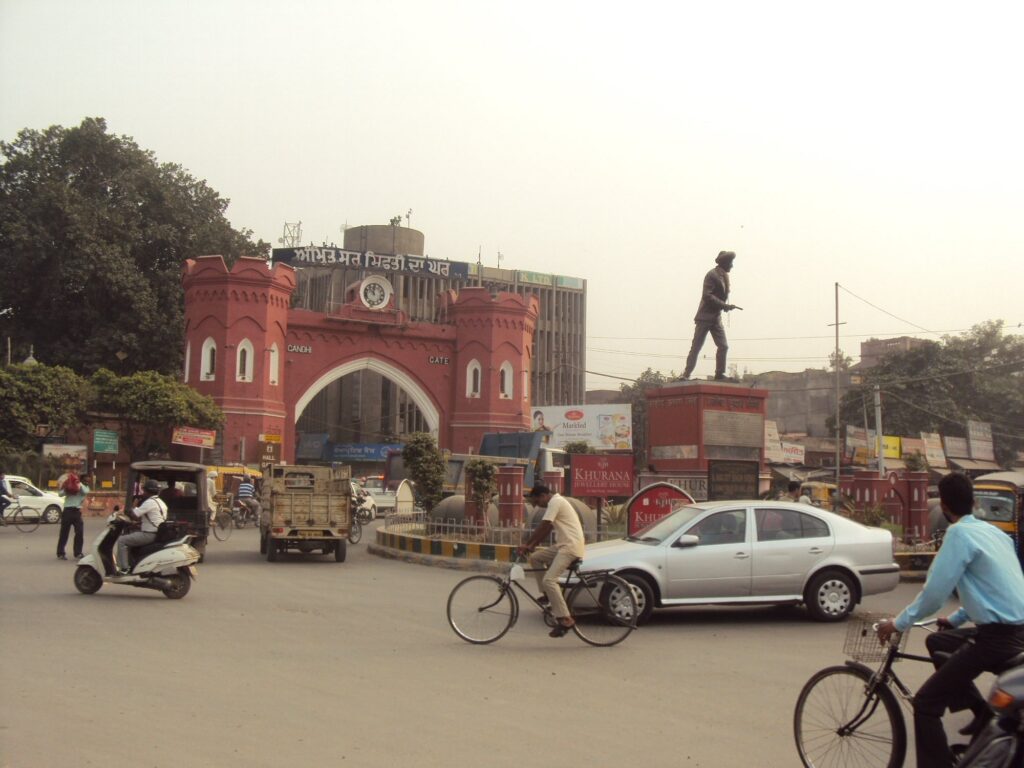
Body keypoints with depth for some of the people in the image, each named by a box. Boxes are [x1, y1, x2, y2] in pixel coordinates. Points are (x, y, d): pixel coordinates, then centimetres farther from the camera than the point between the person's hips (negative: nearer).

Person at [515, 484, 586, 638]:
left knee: (549, 580, -19)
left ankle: (565, 619, -21)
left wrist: (527, 545, -9)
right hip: (563, 545, 10)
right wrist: (532, 546, 15)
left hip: (571, 546, -10)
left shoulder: (555, 502, -12)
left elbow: (543, 527, -16)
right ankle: (548, 594, 14)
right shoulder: (557, 502, 20)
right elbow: (546, 529, 22)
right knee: (535, 558, 12)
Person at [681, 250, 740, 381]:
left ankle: (720, 375, 6)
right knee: (696, 348, -6)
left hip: (716, 318, 8)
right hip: (705, 317, -8)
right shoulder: (712, 275, -13)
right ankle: (686, 375, -3)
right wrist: (725, 305, -22)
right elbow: (707, 296, -21)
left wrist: (726, 306, 0)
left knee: (723, 347, 0)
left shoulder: (724, 276, 13)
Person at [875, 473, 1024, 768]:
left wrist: (899, 623, -4)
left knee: (925, 704, -8)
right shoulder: (993, 532, 13)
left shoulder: (960, 534, -13)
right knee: (938, 642, 30)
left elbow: (934, 593, -16)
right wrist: (955, 618, 32)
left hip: (999, 637, -9)